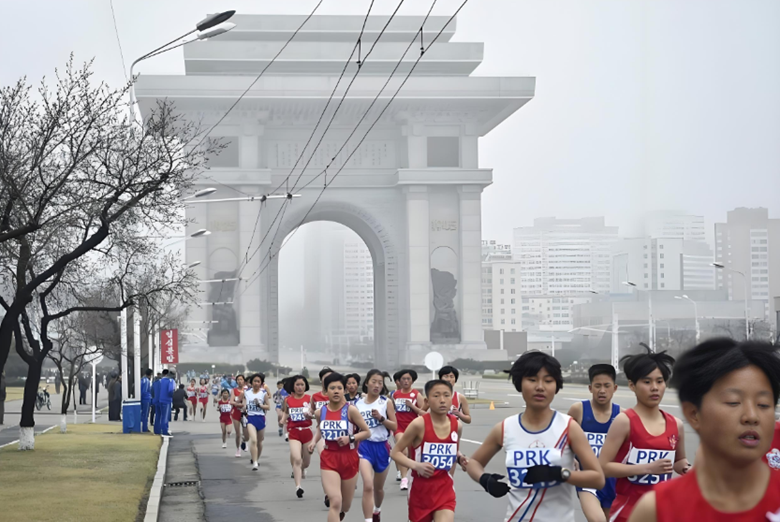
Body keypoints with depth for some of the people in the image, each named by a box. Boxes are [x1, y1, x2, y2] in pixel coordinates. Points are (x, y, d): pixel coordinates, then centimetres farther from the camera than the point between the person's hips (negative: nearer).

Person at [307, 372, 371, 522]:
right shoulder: (320, 412, -2)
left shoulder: (351, 410, -13)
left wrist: (350, 438, -22)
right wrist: (314, 441, 4)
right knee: (335, 502, -19)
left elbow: (367, 432, -7)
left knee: (345, 506, 16)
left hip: (349, 459, -1)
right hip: (328, 459, 1)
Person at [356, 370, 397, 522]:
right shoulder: (357, 403, 0)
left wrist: (381, 418, -18)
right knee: (368, 486, -20)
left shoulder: (386, 402, -2)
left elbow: (395, 427, -4)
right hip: (364, 446, -1)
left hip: (382, 447, 1)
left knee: (378, 487, 18)